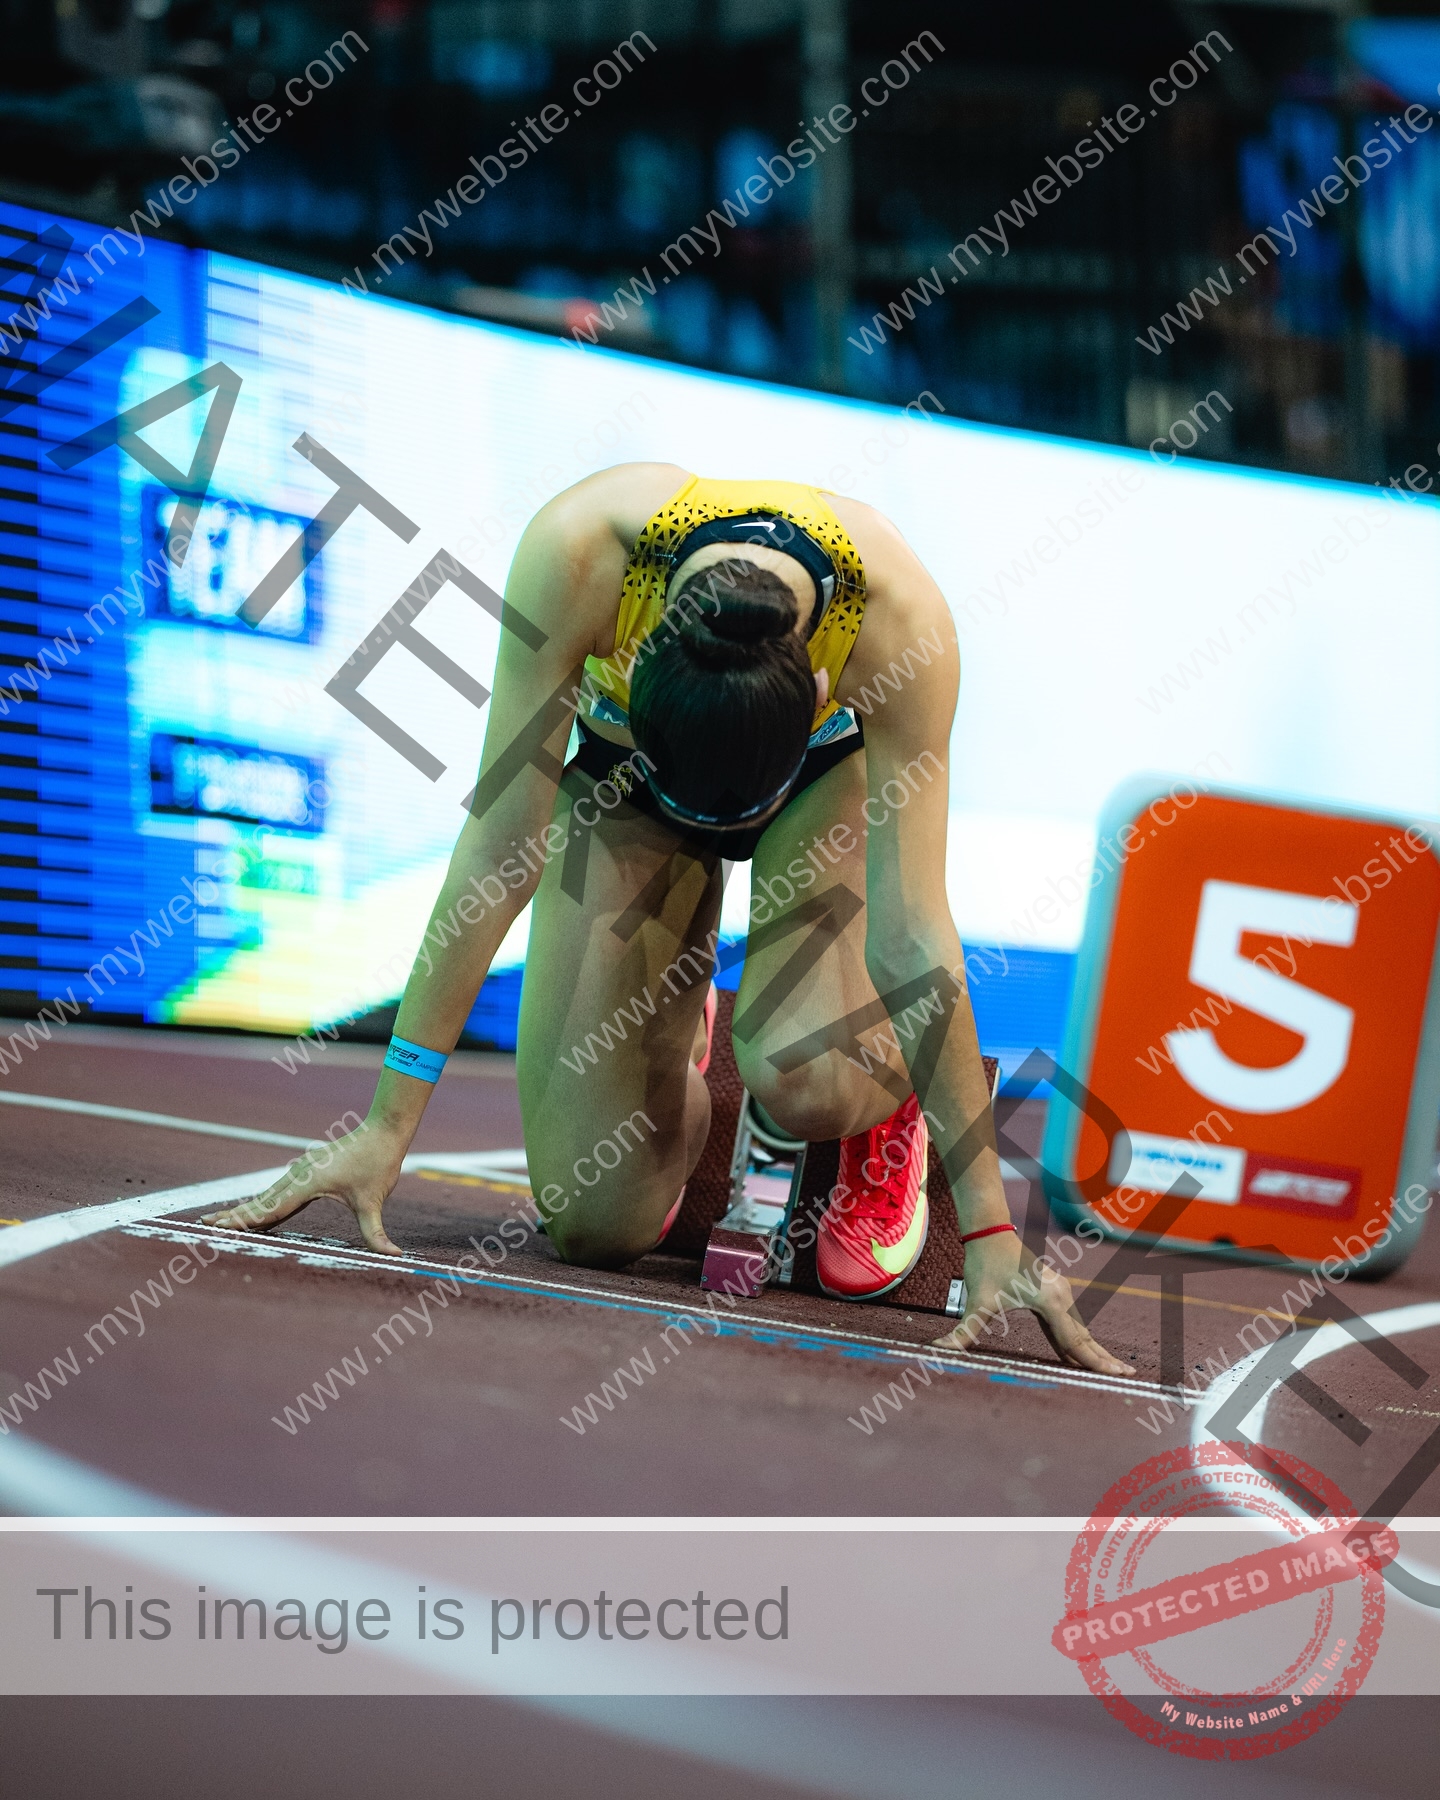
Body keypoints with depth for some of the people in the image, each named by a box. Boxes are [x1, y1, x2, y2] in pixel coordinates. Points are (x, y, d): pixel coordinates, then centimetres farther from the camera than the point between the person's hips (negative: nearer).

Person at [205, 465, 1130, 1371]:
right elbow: (502, 846, -32)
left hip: (829, 771, -1)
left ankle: (888, 1106, 5)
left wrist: (990, 1230, -36)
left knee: (799, 1079, -33)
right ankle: (675, 1044, 28)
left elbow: (912, 932, -36)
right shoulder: (577, 548, -40)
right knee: (595, 1224, -7)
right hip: (620, 775, 1)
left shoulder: (901, 619, -40)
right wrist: (388, 1124, -30)